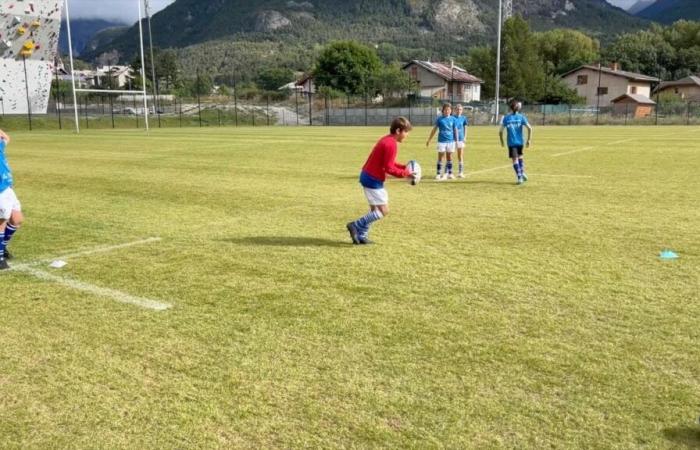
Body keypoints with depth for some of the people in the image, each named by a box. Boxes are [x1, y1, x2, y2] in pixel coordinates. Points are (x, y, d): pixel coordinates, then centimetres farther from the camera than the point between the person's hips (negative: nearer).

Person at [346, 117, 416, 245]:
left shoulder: (387, 140, 12)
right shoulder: (391, 144, -19)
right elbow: (389, 168, -21)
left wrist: (404, 167, 7)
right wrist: (406, 173, -12)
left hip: (368, 177, 11)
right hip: (373, 180, -11)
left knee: (376, 209, 17)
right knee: (383, 211, -5)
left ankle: (361, 237, 20)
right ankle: (356, 226, -2)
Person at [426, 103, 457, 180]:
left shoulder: (453, 119, 3)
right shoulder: (440, 119, 0)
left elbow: (455, 130, 8)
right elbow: (434, 130, 5)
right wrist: (429, 140, 5)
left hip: (451, 141, 2)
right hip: (441, 141, -1)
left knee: (449, 158, 9)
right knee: (440, 158, 0)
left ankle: (449, 174, 18)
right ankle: (439, 174, 4)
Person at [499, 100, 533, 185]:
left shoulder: (506, 118, -2)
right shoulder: (521, 117, -1)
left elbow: (501, 131, -4)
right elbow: (530, 128, -8)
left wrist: (502, 141, 11)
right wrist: (529, 140, 1)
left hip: (511, 143, -2)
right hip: (520, 142, 2)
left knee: (515, 159, 1)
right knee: (520, 156, 24)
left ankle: (519, 177, -6)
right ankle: (522, 172, 15)